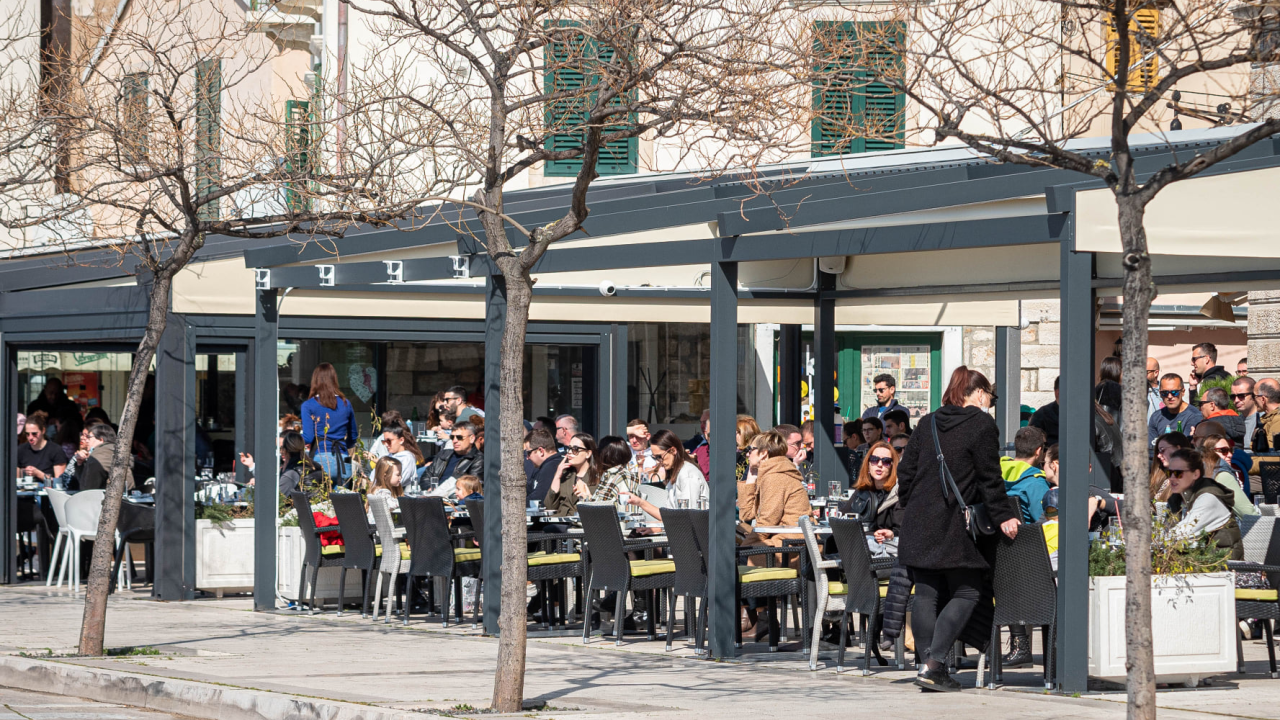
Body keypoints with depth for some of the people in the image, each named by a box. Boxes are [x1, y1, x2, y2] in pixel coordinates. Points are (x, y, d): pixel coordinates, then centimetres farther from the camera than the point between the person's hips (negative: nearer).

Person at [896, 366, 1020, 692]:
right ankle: (933, 663, -13)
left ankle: (930, 666, 5)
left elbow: (906, 471, 13)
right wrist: (1004, 516, -4)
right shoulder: (982, 425, -5)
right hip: (955, 526, -6)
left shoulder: (926, 424, 13)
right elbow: (989, 479, -8)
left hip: (919, 523, 6)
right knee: (966, 593, 1)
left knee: (926, 594, 7)